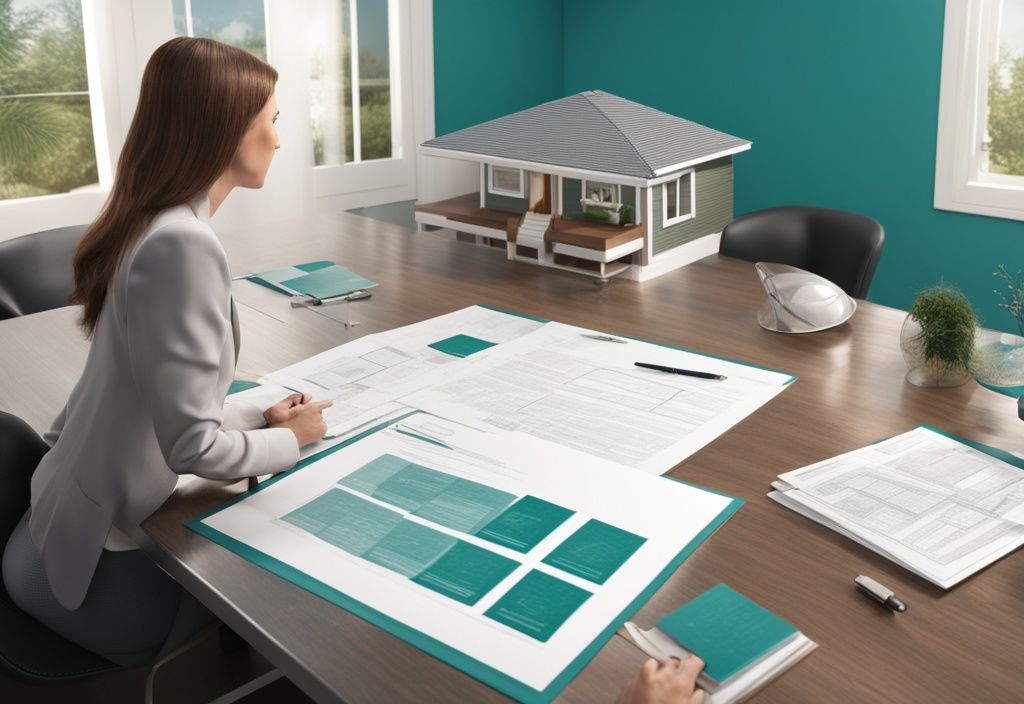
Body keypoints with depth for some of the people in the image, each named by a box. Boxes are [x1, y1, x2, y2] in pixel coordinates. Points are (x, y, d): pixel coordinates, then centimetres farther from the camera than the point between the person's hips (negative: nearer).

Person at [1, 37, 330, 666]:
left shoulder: (150, 225, 3)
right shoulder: (183, 245, -28)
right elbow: (192, 446, -26)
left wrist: (260, 418, 1)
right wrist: (291, 440, -9)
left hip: (69, 520, 8)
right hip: (97, 563, -8)